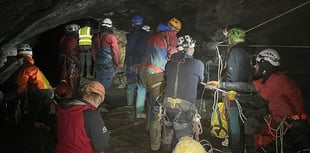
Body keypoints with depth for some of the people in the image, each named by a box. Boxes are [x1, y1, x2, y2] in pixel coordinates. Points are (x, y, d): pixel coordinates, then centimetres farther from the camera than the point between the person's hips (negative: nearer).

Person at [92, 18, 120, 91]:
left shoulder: (95, 37, 4)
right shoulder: (111, 37, -14)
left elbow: (93, 51, 12)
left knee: (98, 82, 17)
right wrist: (117, 64, 2)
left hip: (98, 64, 6)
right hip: (109, 65, -6)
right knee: (105, 84, 2)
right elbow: (116, 52, -11)